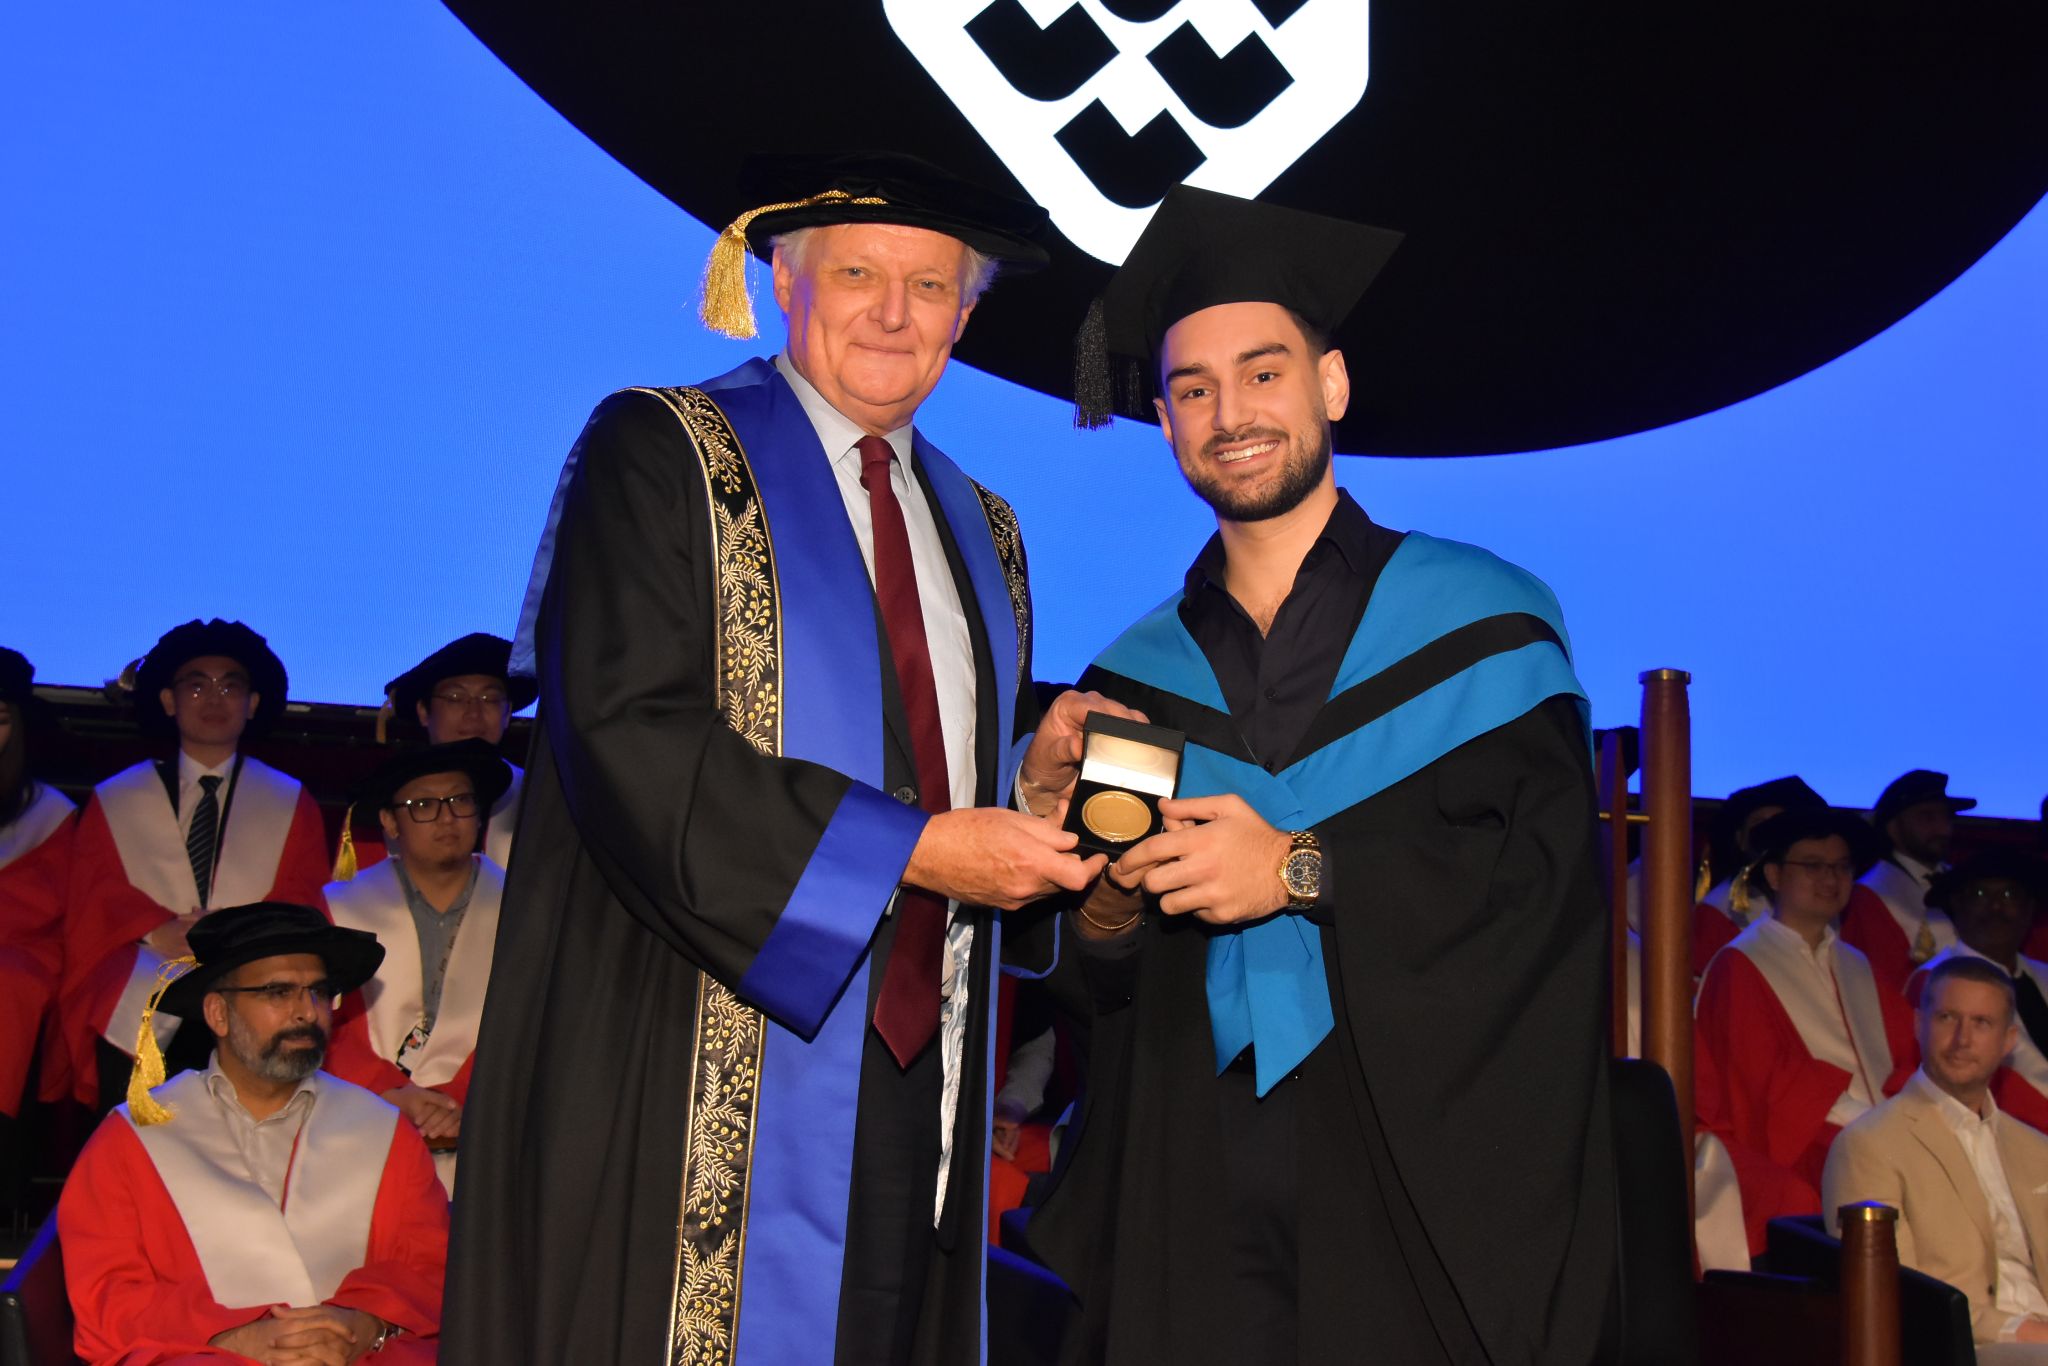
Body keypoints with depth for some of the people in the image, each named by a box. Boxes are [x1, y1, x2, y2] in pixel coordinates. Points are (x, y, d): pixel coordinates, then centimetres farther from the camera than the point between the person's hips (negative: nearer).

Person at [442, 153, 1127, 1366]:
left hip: (919, 1078, 6)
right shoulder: (660, 454, -2)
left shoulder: (983, 534, 17)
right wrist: (907, 848, -18)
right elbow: (629, 734, -15)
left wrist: (1037, 785, -3)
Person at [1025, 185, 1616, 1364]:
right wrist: (1103, 918, -12)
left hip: (1427, 1179, -2)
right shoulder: (1137, 677, 9)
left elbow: (1547, 879, -11)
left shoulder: (1480, 626, 0)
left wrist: (1304, 871, -17)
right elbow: (1103, 984, 10)